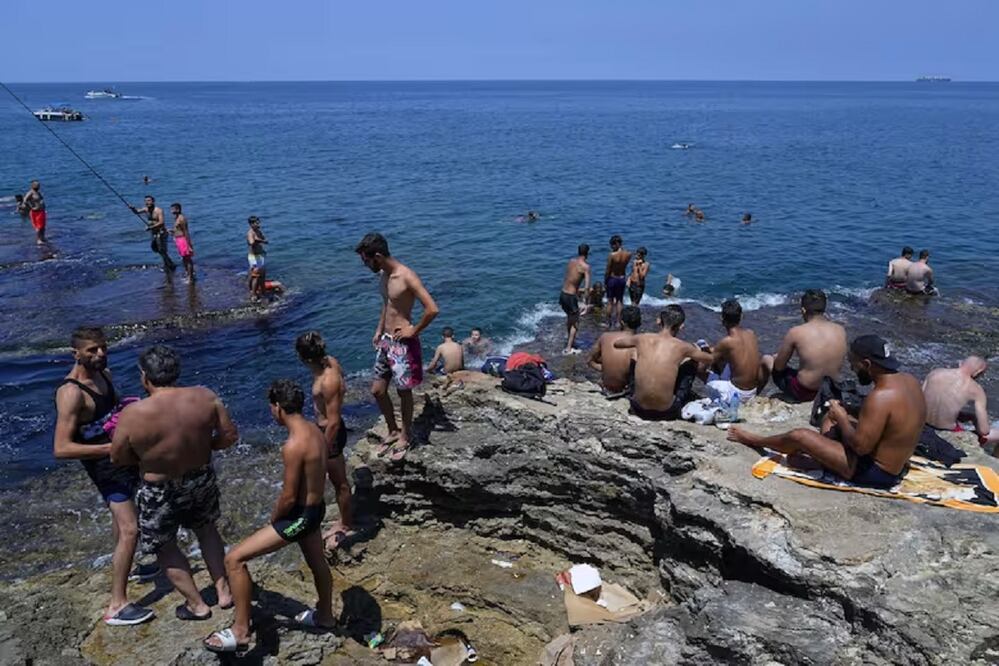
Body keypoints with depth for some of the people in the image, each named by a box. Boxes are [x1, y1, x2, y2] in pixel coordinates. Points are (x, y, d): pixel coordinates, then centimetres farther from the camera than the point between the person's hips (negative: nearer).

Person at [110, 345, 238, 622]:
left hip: (161, 492, -3)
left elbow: (118, 458, -10)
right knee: (206, 528, 30)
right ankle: (223, 591, 35)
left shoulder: (133, 414, -24)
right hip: (202, 479, 4)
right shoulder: (205, 396, -15)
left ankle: (197, 605, 32)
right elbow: (230, 435, -8)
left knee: (165, 547, 22)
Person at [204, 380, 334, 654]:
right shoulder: (314, 430, -1)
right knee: (317, 562, 30)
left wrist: (273, 518, -4)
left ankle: (240, 632, 5)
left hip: (299, 515, -9)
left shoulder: (293, 445, -29)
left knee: (234, 559, -4)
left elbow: (288, 497, -24)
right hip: (315, 507, 10)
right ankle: (324, 616, 53)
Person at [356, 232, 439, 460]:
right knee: (377, 390, 14)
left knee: (404, 392, 7)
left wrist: (414, 330, -16)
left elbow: (432, 309, -27)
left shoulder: (407, 277, -22)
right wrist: (379, 330, 14)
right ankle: (393, 431, 33)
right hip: (385, 341, 8)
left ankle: (405, 435, 27)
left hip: (403, 344, -8)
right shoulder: (384, 275, 6)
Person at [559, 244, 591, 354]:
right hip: (571, 296, -7)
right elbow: (586, 287, -18)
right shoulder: (585, 266, -12)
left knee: (569, 315, 31)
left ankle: (568, 335, 49)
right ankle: (568, 348, 6)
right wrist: (585, 303, -13)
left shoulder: (571, 261, 7)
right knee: (575, 322, 8)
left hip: (562, 294, 7)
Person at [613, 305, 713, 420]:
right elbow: (709, 359, 12)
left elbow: (616, 343, 18)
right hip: (666, 413, -2)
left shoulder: (642, 339, -3)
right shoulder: (681, 346, -7)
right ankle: (681, 404, 28)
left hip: (639, 410, 2)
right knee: (691, 363, 16)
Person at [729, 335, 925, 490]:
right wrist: (845, 417, 5)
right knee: (831, 419, 22)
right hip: (896, 465, 9)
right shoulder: (909, 380, -1)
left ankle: (755, 441, 22)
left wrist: (842, 418, -12)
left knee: (800, 436, -3)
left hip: (875, 473, -9)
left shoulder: (880, 397, -30)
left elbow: (860, 446, -28)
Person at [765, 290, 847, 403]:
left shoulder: (796, 332, -18)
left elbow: (779, 367, -7)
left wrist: (777, 358, 15)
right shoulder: (841, 330, -5)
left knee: (767, 359, 17)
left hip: (804, 394, -5)